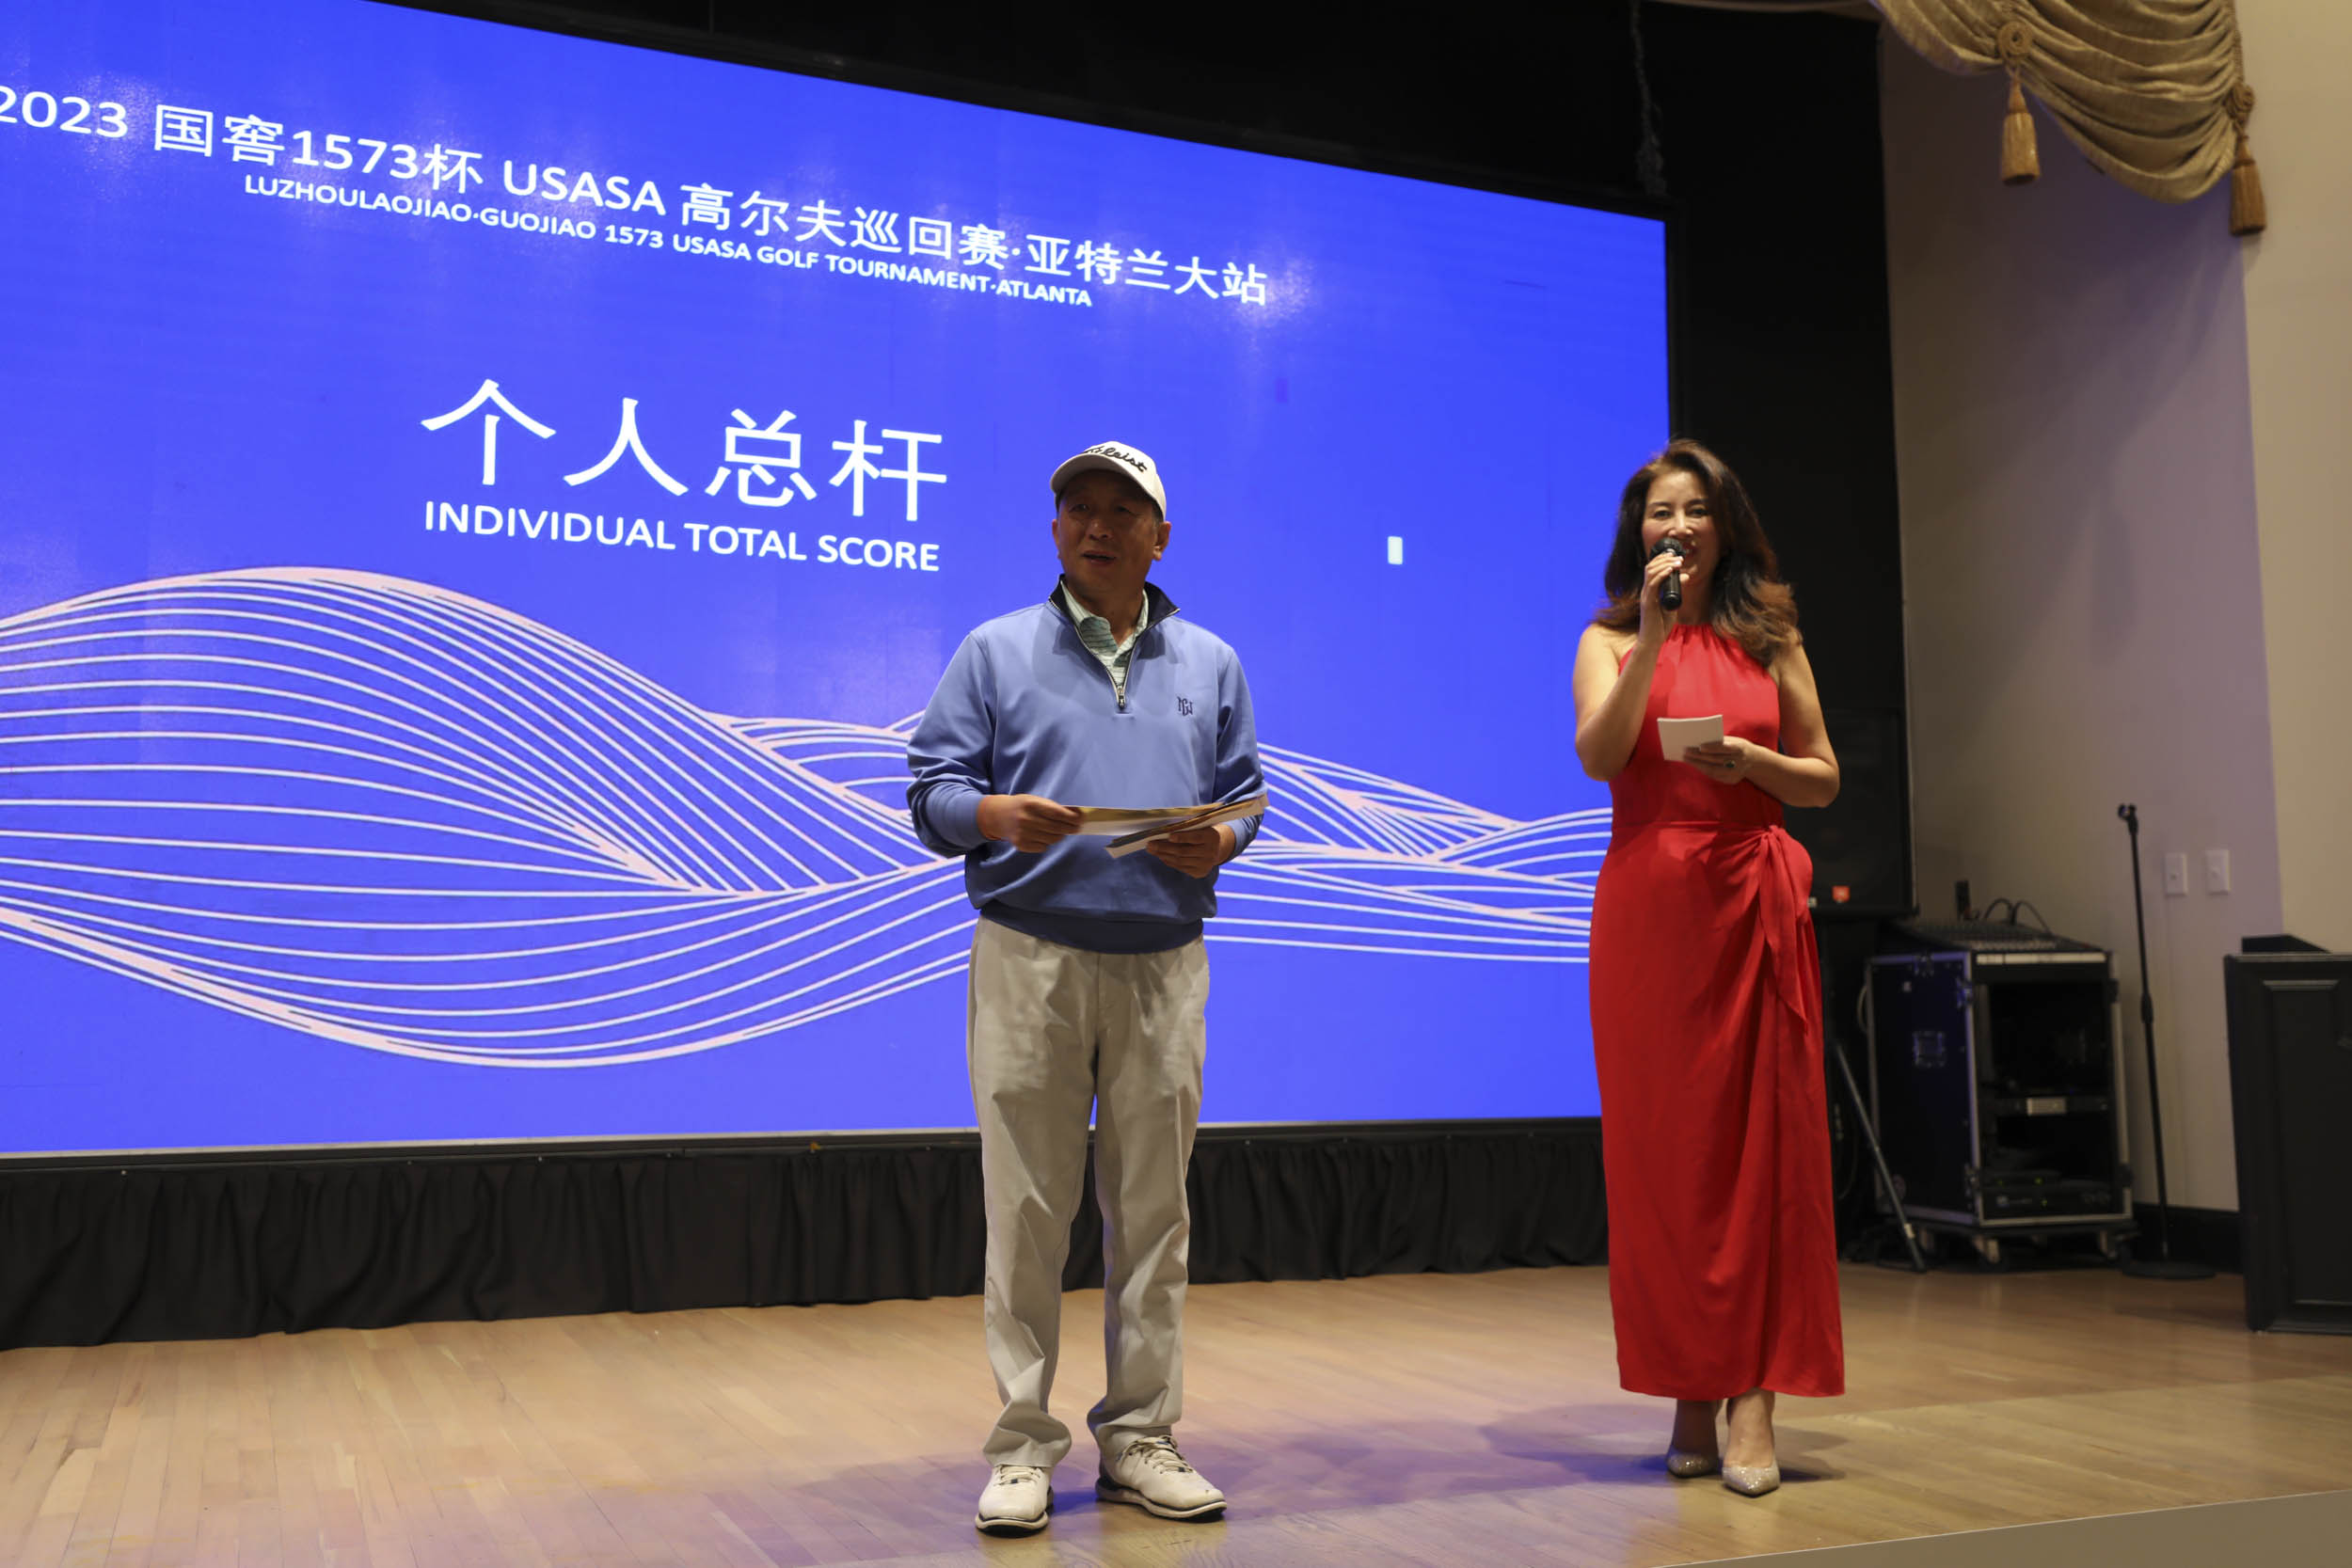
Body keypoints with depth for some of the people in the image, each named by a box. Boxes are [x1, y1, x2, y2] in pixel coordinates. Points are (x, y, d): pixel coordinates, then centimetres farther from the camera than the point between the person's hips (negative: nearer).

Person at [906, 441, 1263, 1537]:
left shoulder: (1210, 664, 17)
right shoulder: (996, 653, 10)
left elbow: (1246, 796, 15)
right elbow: (932, 789, 4)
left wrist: (1217, 843, -7)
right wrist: (995, 814, -17)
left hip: (1164, 963, 2)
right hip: (1029, 960, -2)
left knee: (1152, 1207, 5)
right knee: (1026, 1208, -2)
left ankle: (1141, 1440, 15)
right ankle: (1022, 1447, 8)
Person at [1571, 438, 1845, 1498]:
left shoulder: (1770, 637, 11)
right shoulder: (1610, 640, 9)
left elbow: (1823, 780, 11)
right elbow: (1598, 756, -9)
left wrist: (1748, 759, -8)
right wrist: (1655, 636, -13)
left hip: (1753, 902, 1)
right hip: (1646, 903, 0)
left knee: (1759, 1135, -4)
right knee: (1661, 1142, 2)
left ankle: (1752, 1397, -1)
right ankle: (1690, 1392, 11)